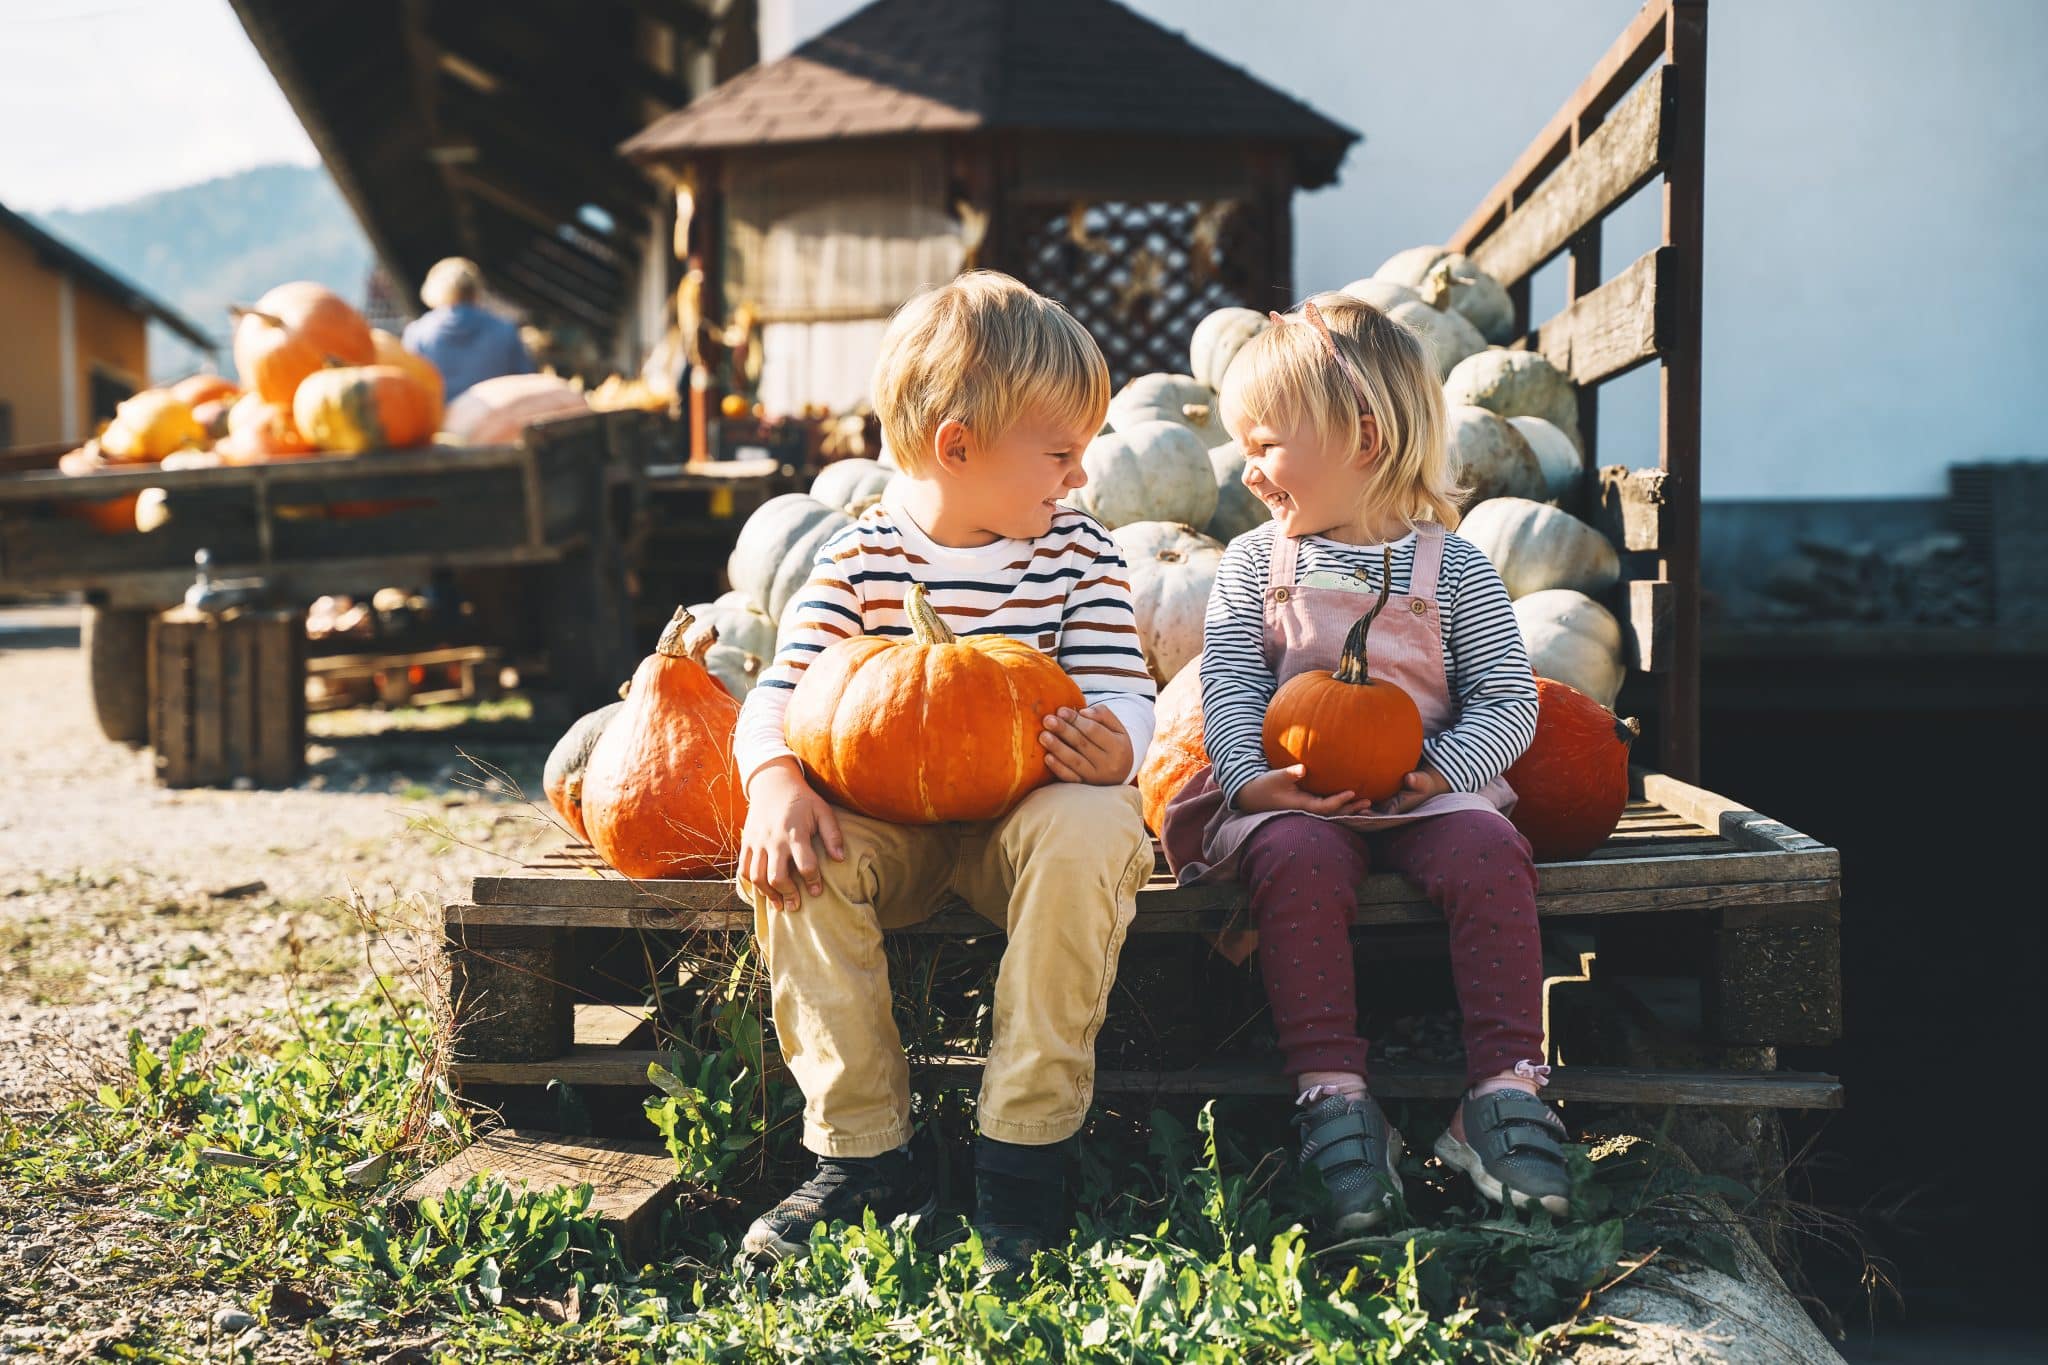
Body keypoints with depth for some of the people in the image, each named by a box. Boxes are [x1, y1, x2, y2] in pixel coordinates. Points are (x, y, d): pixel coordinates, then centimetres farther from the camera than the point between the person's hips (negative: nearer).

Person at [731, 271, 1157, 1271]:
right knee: (792, 858, -30)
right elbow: (782, 691, -8)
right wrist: (778, 782, -30)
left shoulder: (1078, 552, 2)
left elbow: (1119, 685, -7)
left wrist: (1112, 742, -33)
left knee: (1090, 831, -35)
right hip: (890, 819, 1)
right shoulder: (860, 559, -1)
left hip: (1029, 809, 0)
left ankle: (1024, 1154, -25)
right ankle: (865, 1152, -17)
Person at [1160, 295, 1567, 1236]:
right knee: (1298, 859, -33)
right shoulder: (1252, 567, 10)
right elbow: (1230, 691, 1)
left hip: (1427, 794, 0)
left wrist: (1445, 770, -16)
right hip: (1293, 798, 0)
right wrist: (1253, 775, -18)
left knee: (1487, 851, -30)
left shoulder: (1452, 568, 6)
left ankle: (1503, 1088, -25)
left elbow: (1506, 702, 2)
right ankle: (1333, 1095, -31)